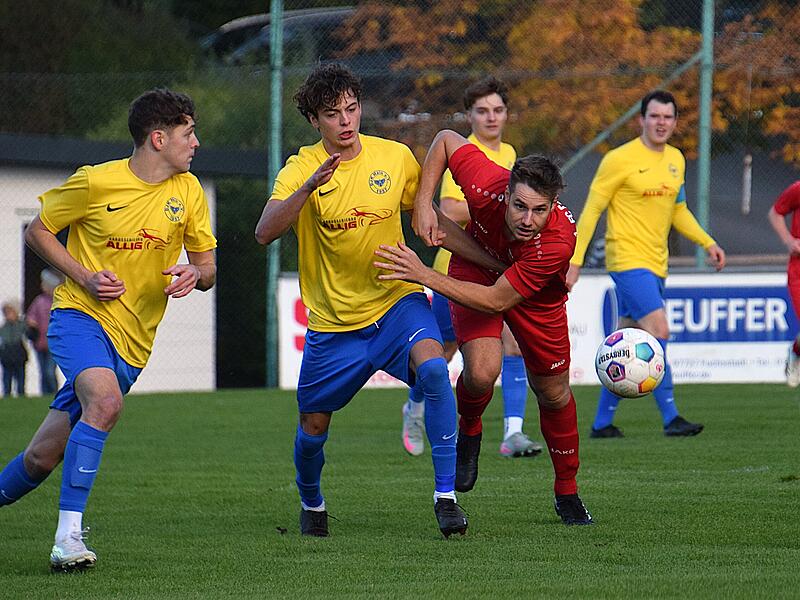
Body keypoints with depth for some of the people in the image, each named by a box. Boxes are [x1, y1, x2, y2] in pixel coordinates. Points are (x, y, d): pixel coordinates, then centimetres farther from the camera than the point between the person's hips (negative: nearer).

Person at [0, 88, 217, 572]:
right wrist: (85, 278, -10)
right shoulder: (96, 183, -9)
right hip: (79, 316, -4)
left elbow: (208, 267, 10)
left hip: (132, 343, 4)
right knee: (106, 400, -34)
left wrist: (194, 274, -14)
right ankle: (69, 537, -32)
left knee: (43, 457, 1)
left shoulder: (187, 191, 4)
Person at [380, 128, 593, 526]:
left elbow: (497, 300, -38)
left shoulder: (559, 238, -42)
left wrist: (425, 276, -41)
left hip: (535, 297, 0)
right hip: (476, 268, 0)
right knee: (481, 372, -24)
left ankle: (567, 492, 33)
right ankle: (468, 430, 11)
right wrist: (423, 203, -25)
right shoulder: (486, 185, -38)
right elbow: (446, 139, -17)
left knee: (553, 393, 9)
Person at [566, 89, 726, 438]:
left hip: (655, 265, 7)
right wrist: (574, 261, -12)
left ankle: (602, 422, 17)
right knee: (659, 332, -18)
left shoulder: (676, 160, 12)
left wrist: (707, 243, 12)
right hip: (628, 259, -7)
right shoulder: (620, 160, -10)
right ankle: (671, 419, -18)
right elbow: (591, 210, -8)